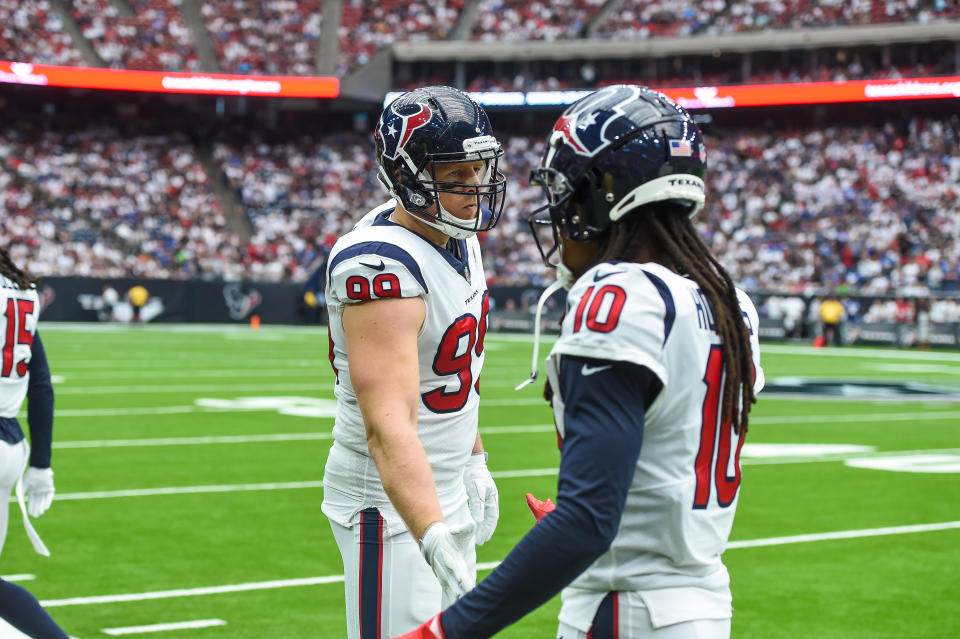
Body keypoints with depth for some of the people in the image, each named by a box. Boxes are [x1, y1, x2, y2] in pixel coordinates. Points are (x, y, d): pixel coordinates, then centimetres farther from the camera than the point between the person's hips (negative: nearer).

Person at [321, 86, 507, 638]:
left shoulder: (458, 239, 4)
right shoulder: (381, 265, -27)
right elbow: (388, 425, -36)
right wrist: (435, 537, -45)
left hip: (447, 492, 10)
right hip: (391, 508, -10)